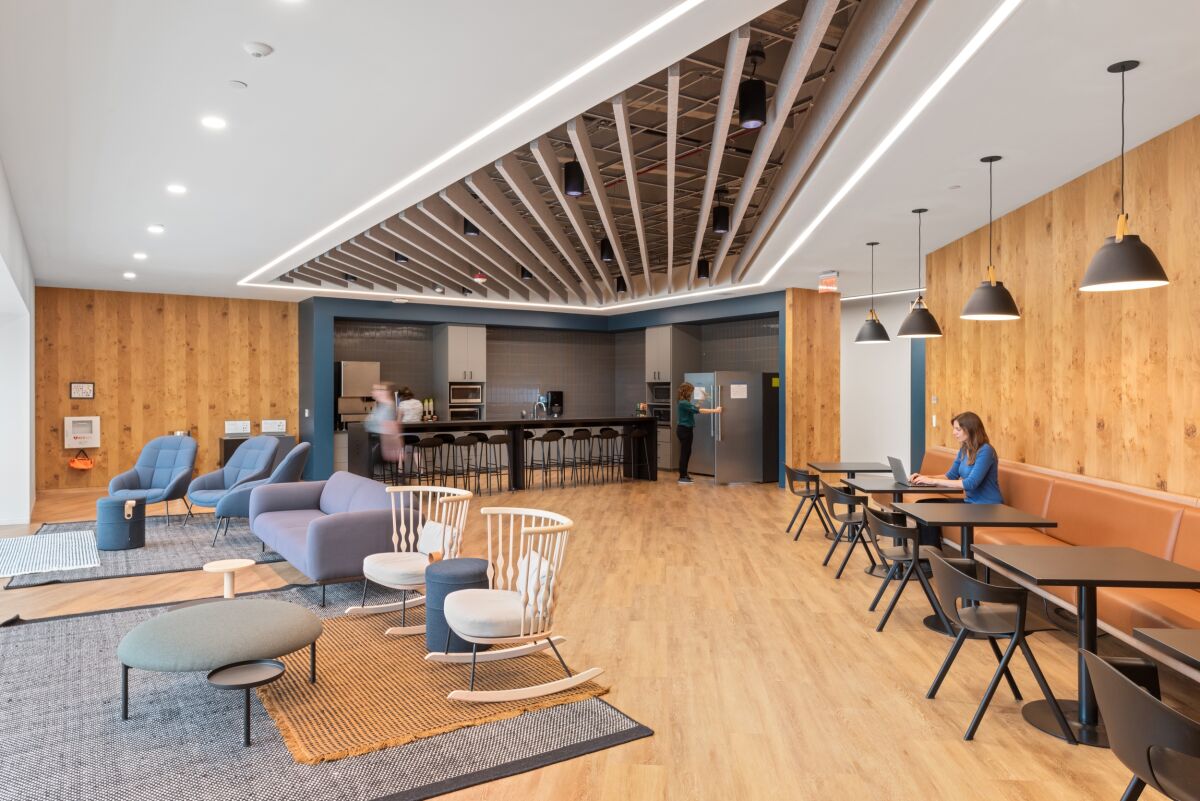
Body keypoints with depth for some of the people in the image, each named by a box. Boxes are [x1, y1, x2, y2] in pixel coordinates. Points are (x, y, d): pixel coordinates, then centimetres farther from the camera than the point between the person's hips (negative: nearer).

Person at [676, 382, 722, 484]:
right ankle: (682, 477, 0)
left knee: (687, 452, 14)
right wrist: (714, 411, -27)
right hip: (684, 430, -10)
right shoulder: (683, 403, -21)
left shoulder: (685, 402, 12)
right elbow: (698, 410, -26)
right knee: (684, 452, -5)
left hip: (686, 429, 10)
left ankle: (684, 474, 23)